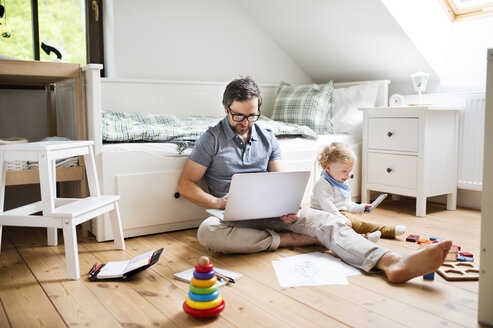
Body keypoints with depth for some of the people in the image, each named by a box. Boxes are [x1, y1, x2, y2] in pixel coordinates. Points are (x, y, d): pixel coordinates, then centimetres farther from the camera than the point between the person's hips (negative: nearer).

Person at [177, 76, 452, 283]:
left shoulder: (267, 138, 13)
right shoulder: (211, 139, 1)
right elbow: (185, 184, -1)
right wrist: (217, 202, -18)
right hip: (235, 215, -2)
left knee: (322, 219, -23)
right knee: (207, 231, -38)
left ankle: (393, 262, -43)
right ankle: (287, 240, -26)